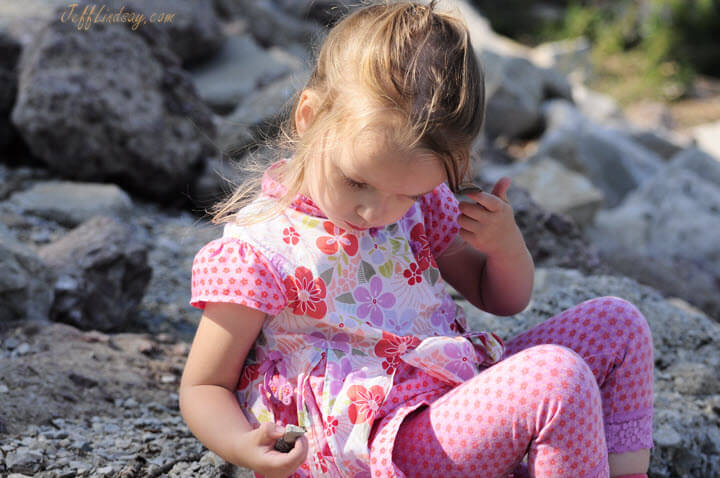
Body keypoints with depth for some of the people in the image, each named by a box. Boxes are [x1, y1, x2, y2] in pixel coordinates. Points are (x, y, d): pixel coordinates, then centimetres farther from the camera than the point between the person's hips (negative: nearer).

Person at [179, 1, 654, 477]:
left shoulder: (419, 203, 9)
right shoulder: (255, 253, -12)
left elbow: (500, 297, 21)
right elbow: (204, 387, -6)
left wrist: (506, 245, -3)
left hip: (468, 393, 9)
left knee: (616, 322, 7)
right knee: (559, 379, -28)